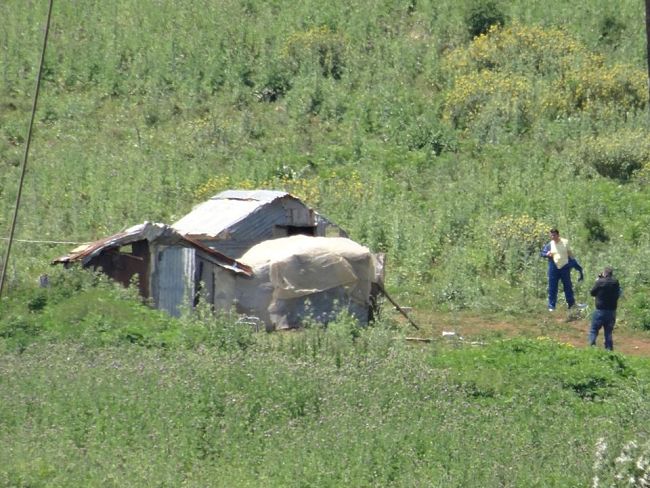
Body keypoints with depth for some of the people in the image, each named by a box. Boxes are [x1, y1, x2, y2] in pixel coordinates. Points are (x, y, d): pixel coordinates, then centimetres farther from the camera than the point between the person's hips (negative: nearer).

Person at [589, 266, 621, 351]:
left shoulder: (600, 282, -13)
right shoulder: (616, 282, -1)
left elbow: (593, 293, -1)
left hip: (600, 310, -4)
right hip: (612, 311, 4)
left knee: (593, 330, 3)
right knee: (608, 332, 12)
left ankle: (592, 346, -12)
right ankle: (609, 349, 10)